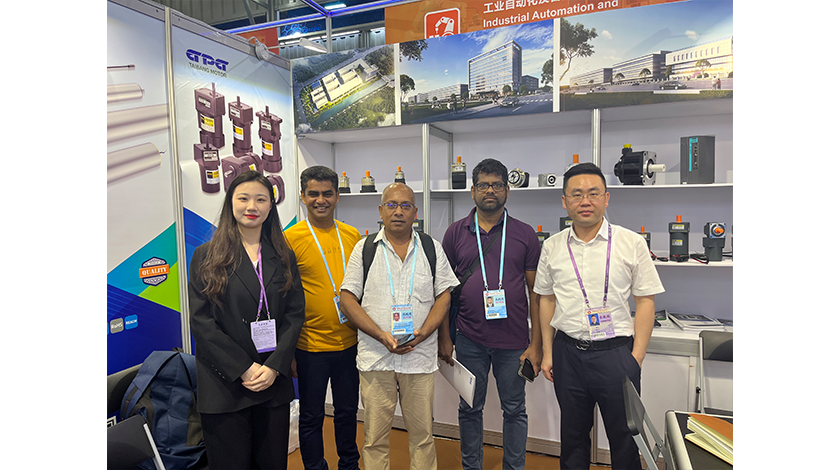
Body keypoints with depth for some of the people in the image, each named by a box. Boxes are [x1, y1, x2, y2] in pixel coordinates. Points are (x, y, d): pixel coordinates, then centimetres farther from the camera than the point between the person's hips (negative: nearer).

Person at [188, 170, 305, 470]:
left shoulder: (284, 257, 7)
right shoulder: (207, 256, -1)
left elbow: (295, 314, 2)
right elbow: (201, 321, -7)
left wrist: (274, 367, -10)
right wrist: (244, 369, -13)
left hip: (275, 382, 3)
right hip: (223, 386, -2)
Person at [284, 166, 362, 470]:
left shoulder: (352, 236, 2)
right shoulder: (291, 238, -9)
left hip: (350, 342, 4)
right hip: (310, 346, -4)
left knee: (348, 411, 20)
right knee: (311, 417, 13)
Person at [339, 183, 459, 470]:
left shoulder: (432, 249, 6)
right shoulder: (364, 249, 3)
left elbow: (444, 295, 4)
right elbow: (348, 299, -1)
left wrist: (422, 333, -11)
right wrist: (380, 335, -12)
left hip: (420, 357, 1)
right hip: (374, 357, 0)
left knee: (422, 434, 11)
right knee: (375, 436, 9)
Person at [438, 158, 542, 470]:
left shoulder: (524, 234, 1)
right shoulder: (456, 233, 3)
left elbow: (535, 292, 2)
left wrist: (536, 343, -3)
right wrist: (444, 338, 1)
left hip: (514, 340, 0)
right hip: (469, 339, 1)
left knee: (514, 410, 12)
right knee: (470, 409, 14)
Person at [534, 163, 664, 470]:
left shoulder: (632, 243, -4)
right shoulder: (552, 247, 3)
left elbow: (645, 301, -2)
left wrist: (636, 358, -7)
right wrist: (547, 352, 7)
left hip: (616, 352, -2)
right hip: (568, 352, 2)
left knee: (624, 437, 12)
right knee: (572, 435, 18)